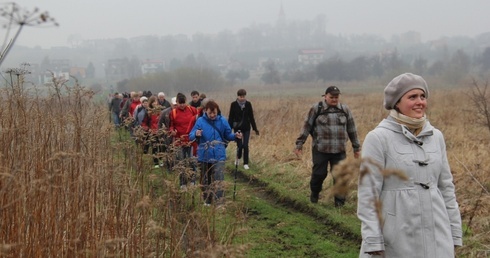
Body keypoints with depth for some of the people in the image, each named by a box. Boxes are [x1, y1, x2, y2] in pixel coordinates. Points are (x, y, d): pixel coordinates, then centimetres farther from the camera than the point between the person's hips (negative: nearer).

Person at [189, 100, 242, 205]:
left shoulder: (222, 121, -1)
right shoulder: (200, 121, -4)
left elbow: (227, 135, 9)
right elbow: (191, 136, -6)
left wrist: (235, 136, -12)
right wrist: (196, 134, -29)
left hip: (219, 156, -1)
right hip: (204, 156, 1)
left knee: (218, 180, -12)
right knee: (205, 181, 13)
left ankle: (219, 203, -11)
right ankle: (207, 201, 28)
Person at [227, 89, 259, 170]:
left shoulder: (248, 104, -1)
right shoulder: (234, 104, -6)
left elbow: (251, 117, 6)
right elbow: (230, 117, -2)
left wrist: (255, 129, 6)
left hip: (246, 128, 1)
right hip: (237, 128, -1)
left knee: (245, 146, -3)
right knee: (240, 145, -3)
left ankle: (246, 163, 8)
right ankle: (238, 158, 28)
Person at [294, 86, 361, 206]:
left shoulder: (345, 109, 6)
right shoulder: (316, 109, -2)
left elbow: (352, 130, 13)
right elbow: (306, 127, 1)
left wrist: (356, 147, 16)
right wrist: (299, 144, 0)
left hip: (339, 151, 2)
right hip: (320, 149, -2)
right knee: (319, 173, 3)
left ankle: (339, 201, 11)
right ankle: (314, 194, 30)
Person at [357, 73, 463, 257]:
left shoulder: (436, 137, 8)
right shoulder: (378, 138, -9)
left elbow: (446, 187, 13)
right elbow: (368, 193, -10)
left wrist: (454, 233, 11)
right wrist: (373, 243, -14)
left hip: (436, 235, 4)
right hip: (397, 237, -4)